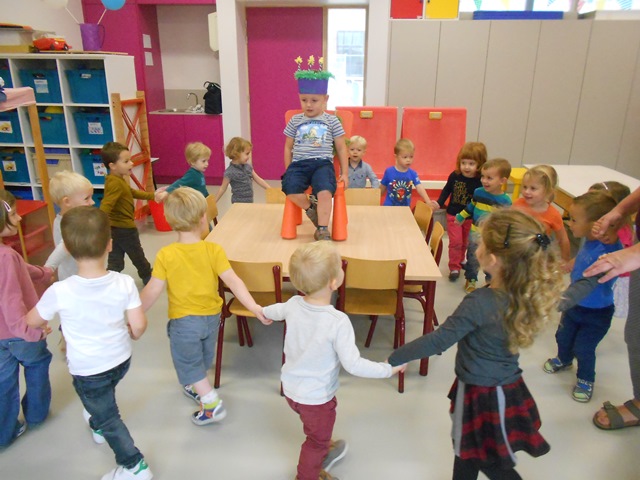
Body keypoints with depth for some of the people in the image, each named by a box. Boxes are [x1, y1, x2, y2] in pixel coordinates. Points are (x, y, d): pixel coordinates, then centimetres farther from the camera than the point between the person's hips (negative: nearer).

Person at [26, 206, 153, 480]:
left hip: (88, 371, -3)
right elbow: (139, 326, -17)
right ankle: (98, 425, 62)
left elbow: (32, 322, -7)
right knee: (104, 402, 35)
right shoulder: (125, 283, -23)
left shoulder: (59, 292, -27)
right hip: (121, 360, 3)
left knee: (109, 418, 18)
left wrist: (45, 325, 17)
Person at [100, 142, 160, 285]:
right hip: (124, 228, -8)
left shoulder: (119, 180, 5)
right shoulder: (116, 183, -26)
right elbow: (105, 206, -36)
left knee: (115, 263, 12)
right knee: (138, 256, 18)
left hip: (114, 228, 8)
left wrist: (152, 196, 28)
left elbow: (132, 192, 22)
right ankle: (149, 278, 41)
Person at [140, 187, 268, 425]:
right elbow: (233, 281, -22)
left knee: (188, 363, 13)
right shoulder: (214, 250, -16)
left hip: (183, 320, -3)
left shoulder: (165, 255, -18)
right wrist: (254, 307, -21)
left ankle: (212, 404, 8)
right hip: (211, 316, 3)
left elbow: (152, 291, -14)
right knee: (202, 359, 26)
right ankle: (197, 388, 49)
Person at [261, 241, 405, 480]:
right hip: (315, 398, -7)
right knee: (317, 440, 23)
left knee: (314, 428, 35)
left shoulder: (293, 304, -14)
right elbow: (353, 364, -31)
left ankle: (324, 452, 61)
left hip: (290, 388, 7)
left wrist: (264, 311, 33)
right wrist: (389, 368, -17)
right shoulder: (338, 322, -34)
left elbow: (276, 310, 9)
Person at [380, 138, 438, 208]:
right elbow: (382, 189, 3)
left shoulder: (413, 173, -5)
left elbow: (420, 188, -17)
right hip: (389, 207, -2)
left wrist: (428, 202, -31)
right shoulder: (389, 172, -9)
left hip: (405, 209, 2)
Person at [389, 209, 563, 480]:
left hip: (482, 396, -7)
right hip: (508, 388, 7)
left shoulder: (480, 303, -31)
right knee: (466, 452, 26)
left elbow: (438, 341, -26)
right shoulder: (527, 294, -11)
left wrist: (395, 358, -14)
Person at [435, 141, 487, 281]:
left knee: (465, 242, 19)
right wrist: (439, 203, -5)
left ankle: (461, 259, 45)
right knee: (456, 241, -3)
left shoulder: (481, 181, -19)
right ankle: (454, 267, 13)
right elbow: (446, 190, 4)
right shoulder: (455, 176, -14)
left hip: (470, 218, 0)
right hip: (453, 215, 0)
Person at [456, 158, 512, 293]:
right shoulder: (478, 192, -9)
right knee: (473, 259, 15)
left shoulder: (505, 201, -16)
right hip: (475, 234, 2)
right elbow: (470, 207, 9)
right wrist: (460, 217, 17)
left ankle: (491, 281, 39)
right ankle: (470, 280, 35)